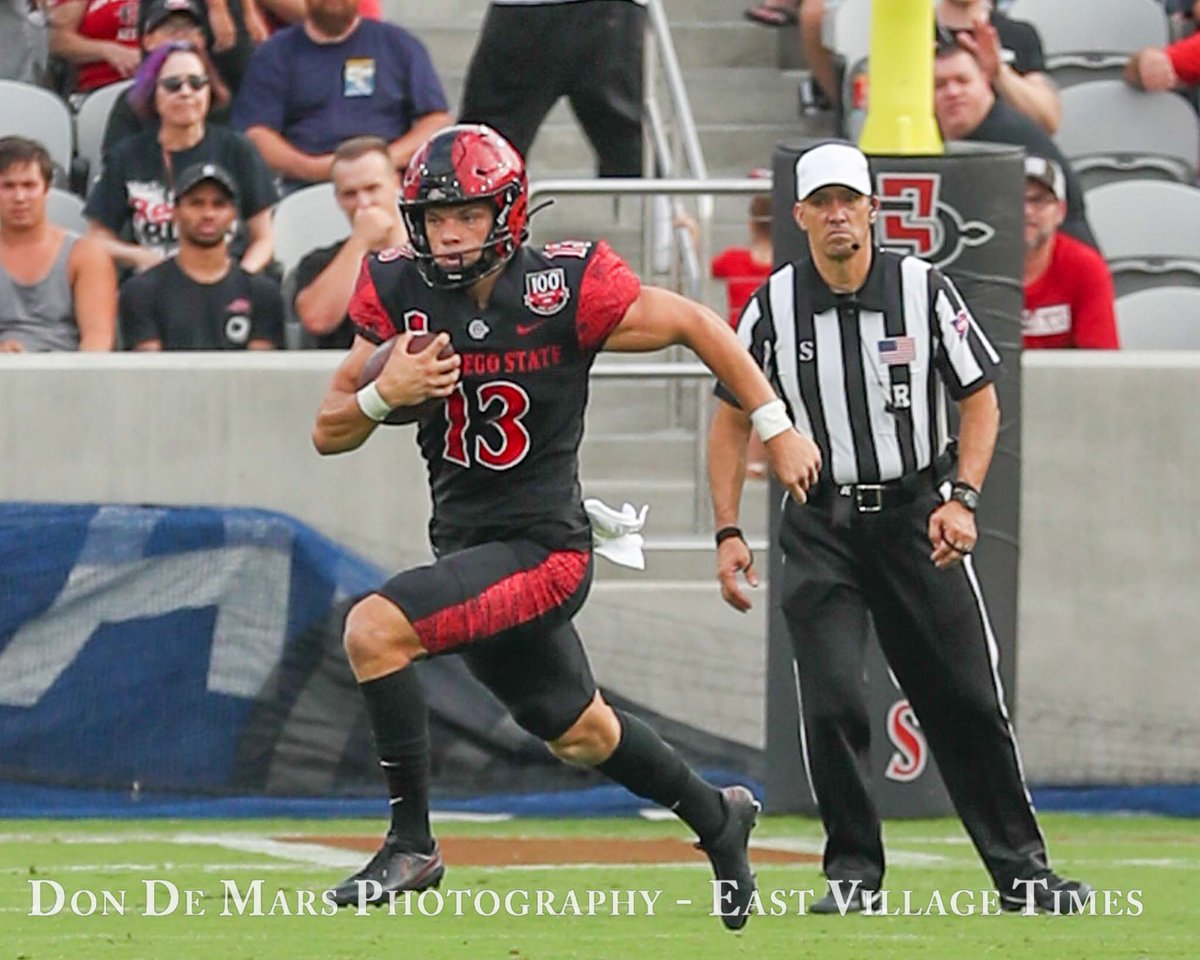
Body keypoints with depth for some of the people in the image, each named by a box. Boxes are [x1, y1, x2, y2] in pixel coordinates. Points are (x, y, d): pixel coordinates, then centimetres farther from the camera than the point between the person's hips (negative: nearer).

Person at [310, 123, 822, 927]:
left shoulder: (563, 291, -16)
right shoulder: (399, 294, -3)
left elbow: (696, 324, -3)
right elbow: (329, 433, 1)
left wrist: (777, 429, 1)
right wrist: (385, 392, -20)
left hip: (541, 548, -6)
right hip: (467, 548, 7)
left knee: (375, 629, -26)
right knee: (580, 733, 24)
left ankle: (412, 842, -15)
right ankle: (718, 819, 49)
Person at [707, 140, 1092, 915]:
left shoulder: (924, 290, -5)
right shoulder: (776, 305, -3)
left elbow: (981, 401, 2)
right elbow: (734, 418, 6)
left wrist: (962, 499, -13)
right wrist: (729, 533, -2)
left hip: (915, 514, 0)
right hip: (821, 525, 0)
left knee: (967, 699, 0)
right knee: (833, 701, -12)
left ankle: (1019, 867, 11)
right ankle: (853, 871, 1)